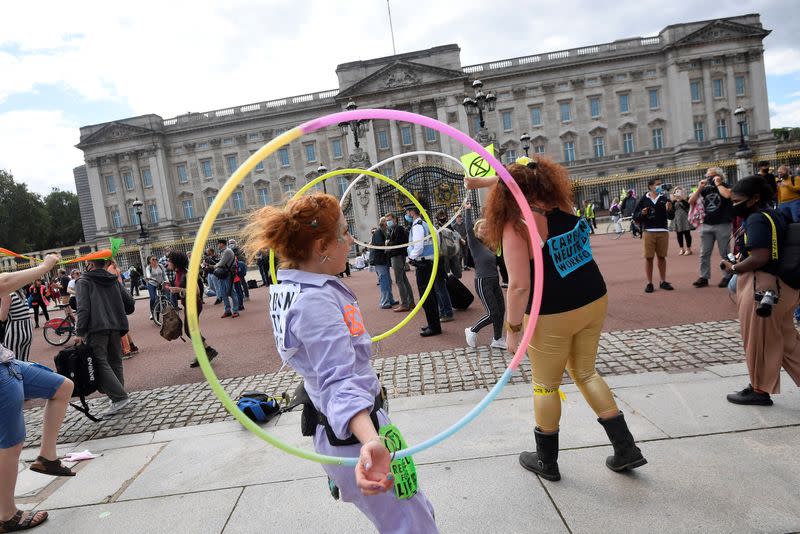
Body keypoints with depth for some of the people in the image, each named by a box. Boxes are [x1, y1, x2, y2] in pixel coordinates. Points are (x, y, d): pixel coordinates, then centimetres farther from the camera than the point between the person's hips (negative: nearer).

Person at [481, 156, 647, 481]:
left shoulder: (517, 225, -16)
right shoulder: (562, 205, 2)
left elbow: (520, 286, -21)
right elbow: (533, 185, 27)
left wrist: (512, 329, -11)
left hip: (552, 316, -7)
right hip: (594, 302, 7)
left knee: (545, 386, 13)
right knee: (585, 373, 24)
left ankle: (546, 461, 30)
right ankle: (626, 448, 28)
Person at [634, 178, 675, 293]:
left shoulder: (665, 198, 6)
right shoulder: (644, 200, 3)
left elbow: (672, 216, 2)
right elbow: (635, 215, 5)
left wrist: (669, 210, -19)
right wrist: (642, 213, -15)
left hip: (663, 232, 1)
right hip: (648, 232, -1)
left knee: (662, 257, 8)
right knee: (648, 258, 1)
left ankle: (663, 282, 17)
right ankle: (649, 283, 8)